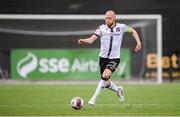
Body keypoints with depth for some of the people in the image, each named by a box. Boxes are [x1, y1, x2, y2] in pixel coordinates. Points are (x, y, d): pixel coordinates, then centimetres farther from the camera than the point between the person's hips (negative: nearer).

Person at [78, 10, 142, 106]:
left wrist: (138, 42, 4)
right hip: (103, 57, 2)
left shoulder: (121, 27, -3)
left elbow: (133, 31, 16)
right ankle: (118, 90, 42)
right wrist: (83, 41, -38)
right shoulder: (102, 28, -5)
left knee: (105, 76, -27)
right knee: (106, 83, 10)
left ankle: (94, 98, -19)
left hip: (114, 58, -2)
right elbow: (91, 39, -17)